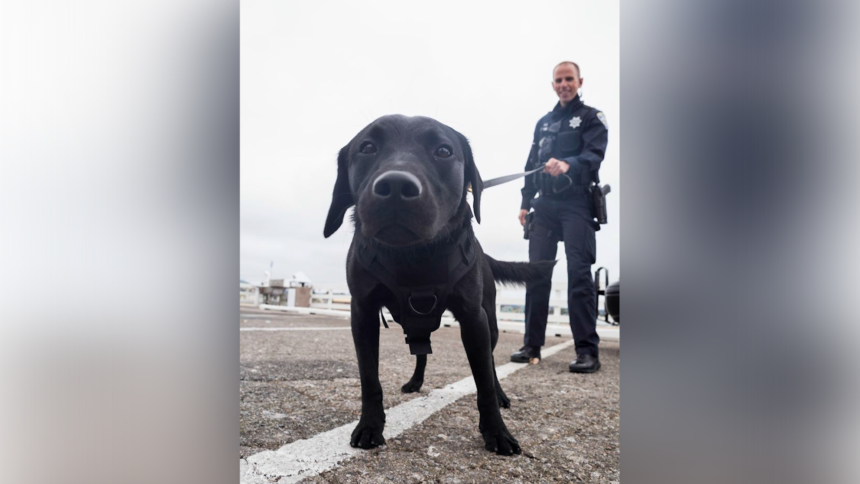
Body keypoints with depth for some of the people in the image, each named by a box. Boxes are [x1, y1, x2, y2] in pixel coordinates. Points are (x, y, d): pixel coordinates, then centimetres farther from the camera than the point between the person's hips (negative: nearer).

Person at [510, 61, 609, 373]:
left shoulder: (591, 117, 7)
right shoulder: (543, 122, 23)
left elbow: (595, 154, -11)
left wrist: (568, 165, -32)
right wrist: (526, 202, 13)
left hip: (576, 203, -5)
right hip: (545, 205, 5)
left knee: (578, 272, -13)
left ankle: (587, 351, -10)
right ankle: (532, 346, 7)